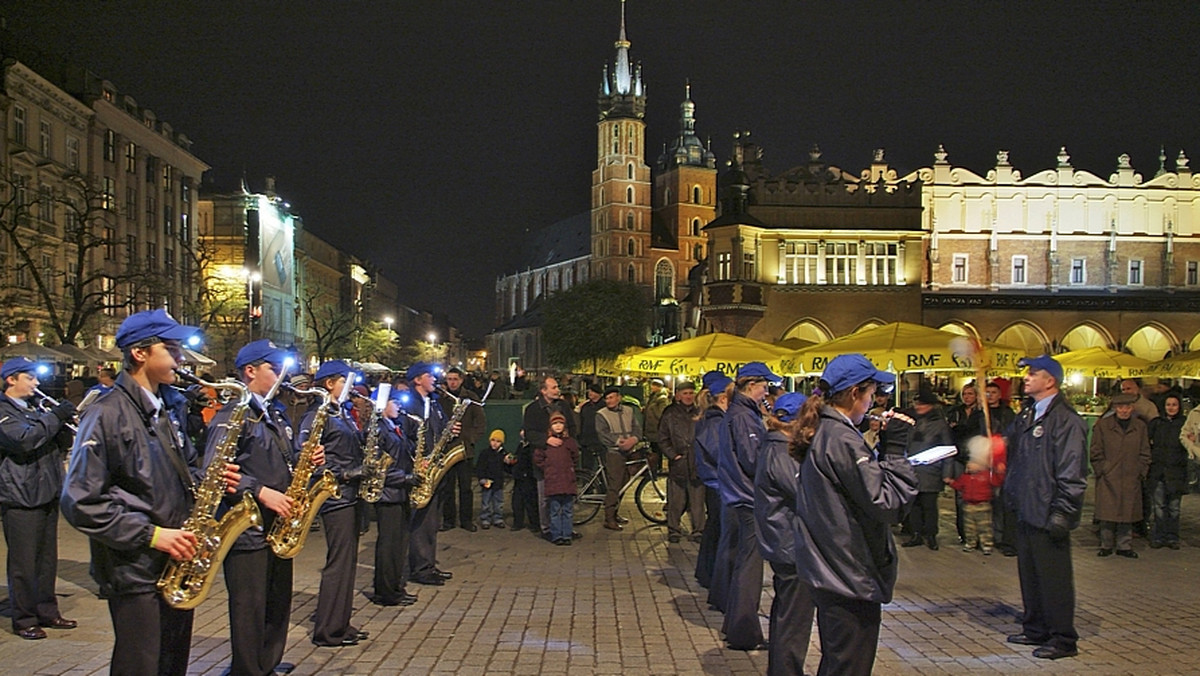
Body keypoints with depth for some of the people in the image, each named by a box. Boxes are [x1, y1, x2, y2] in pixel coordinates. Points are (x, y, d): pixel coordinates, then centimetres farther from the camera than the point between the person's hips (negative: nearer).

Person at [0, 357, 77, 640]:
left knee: (47, 559, 14)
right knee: (23, 563, -1)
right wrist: (54, 417, -21)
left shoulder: (34, 409, 19)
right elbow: (24, 440, -24)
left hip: (47, 495, 8)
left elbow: (61, 445, 17)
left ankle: (47, 612, 23)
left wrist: (67, 423, -2)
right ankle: (24, 620, 7)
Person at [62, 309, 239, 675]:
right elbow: (81, 504, -18)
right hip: (136, 571, -8)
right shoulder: (106, 415, -14)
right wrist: (152, 535, -20)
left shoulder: (170, 407, 11)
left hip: (179, 562, 8)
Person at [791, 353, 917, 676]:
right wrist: (895, 450, -18)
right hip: (852, 576, -10)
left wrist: (886, 448, 8)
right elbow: (886, 504, -23)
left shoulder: (821, 433, 10)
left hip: (829, 572, 10)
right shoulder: (842, 440, -21)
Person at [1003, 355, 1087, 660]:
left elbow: (1071, 472, -18)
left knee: (1054, 577, 0)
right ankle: (1036, 629, 29)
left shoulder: (1065, 419, -15)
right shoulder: (1027, 414, 13)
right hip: (1026, 510, 9)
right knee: (1029, 574, 17)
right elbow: (1008, 446, 24)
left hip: (1047, 514, -9)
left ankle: (1063, 639, 10)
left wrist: (1062, 512, -20)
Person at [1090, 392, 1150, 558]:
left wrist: (1141, 473, 4)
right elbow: (1096, 453, 3)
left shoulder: (1140, 426, 8)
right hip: (1108, 478, -2)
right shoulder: (1102, 425, 1)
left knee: (1127, 514, 6)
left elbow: (1144, 453, 12)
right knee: (1107, 514, 0)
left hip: (1131, 479, 2)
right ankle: (1106, 545, 10)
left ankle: (1124, 546, 15)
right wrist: (1101, 471, -4)